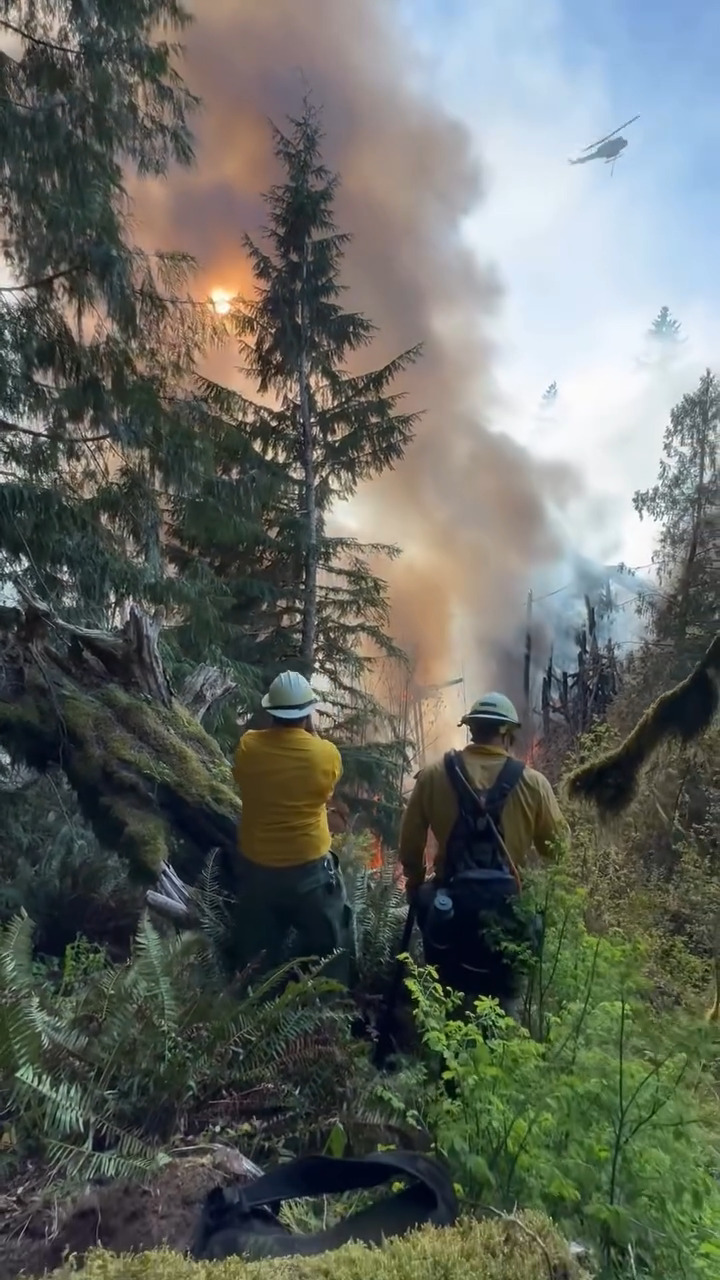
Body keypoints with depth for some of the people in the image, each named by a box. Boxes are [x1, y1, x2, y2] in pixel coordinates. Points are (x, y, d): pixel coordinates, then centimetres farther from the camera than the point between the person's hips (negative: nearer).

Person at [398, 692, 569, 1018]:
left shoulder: (434, 776, -4)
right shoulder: (532, 784, -7)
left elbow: (410, 842, 3)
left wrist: (415, 882, 21)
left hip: (450, 901, 1)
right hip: (507, 904, -1)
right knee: (504, 1005, 23)